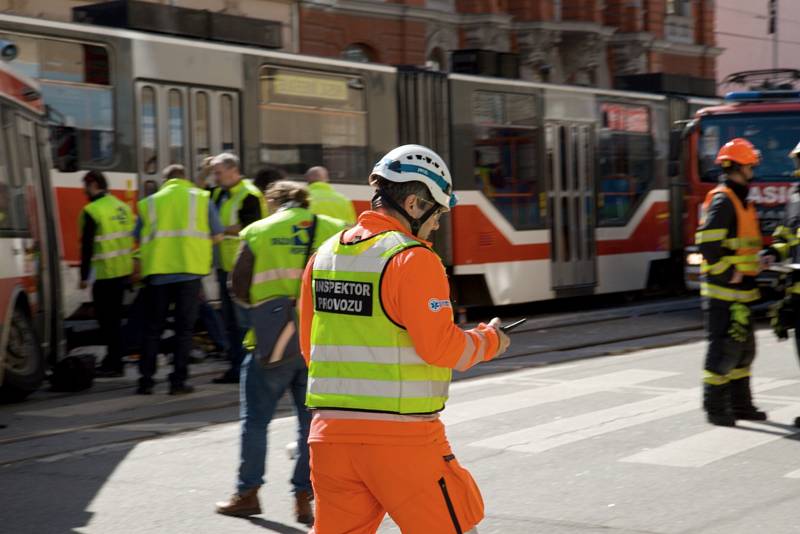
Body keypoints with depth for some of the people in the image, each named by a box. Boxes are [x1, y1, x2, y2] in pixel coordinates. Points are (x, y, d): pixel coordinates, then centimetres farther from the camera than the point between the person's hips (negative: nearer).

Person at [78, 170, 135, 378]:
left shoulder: (92, 211, -13)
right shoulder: (123, 207, 11)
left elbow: (87, 246, -15)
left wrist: (84, 276, -11)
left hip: (104, 273, -8)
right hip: (124, 271, 8)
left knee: (107, 320, -1)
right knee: (114, 318, 16)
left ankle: (113, 364, 0)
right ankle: (114, 360, 23)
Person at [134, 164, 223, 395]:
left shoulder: (150, 202, 11)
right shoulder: (201, 198, 7)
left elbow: (139, 238, 10)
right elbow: (217, 236, 7)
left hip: (157, 271, 1)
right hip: (190, 269, -1)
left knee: (152, 328, 9)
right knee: (184, 328, 5)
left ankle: (146, 380, 8)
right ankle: (178, 380, 1)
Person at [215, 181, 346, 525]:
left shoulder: (258, 232, 0)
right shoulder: (333, 231, 3)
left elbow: (238, 288, 2)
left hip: (274, 340, -1)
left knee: (256, 418, 13)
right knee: (312, 421, 10)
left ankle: (248, 493, 18)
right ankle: (304, 497, 9)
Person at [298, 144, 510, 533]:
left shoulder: (324, 254, 11)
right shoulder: (413, 258, -11)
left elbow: (309, 346, 14)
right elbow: (441, 348, -14)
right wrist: (489, 341, 4)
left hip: (330, 429, 6)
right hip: (400, 435, -6)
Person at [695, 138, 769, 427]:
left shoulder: (741, 201, 17)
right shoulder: (722, 200, -15)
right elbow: (709, 245, -23)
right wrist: (730, 276, -21)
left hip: (740, 292, 10)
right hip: (724, 292, -10)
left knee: (744, 348, 14)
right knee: (725, 348, -6)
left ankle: (740, 404, 23)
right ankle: (715, 407, 0)